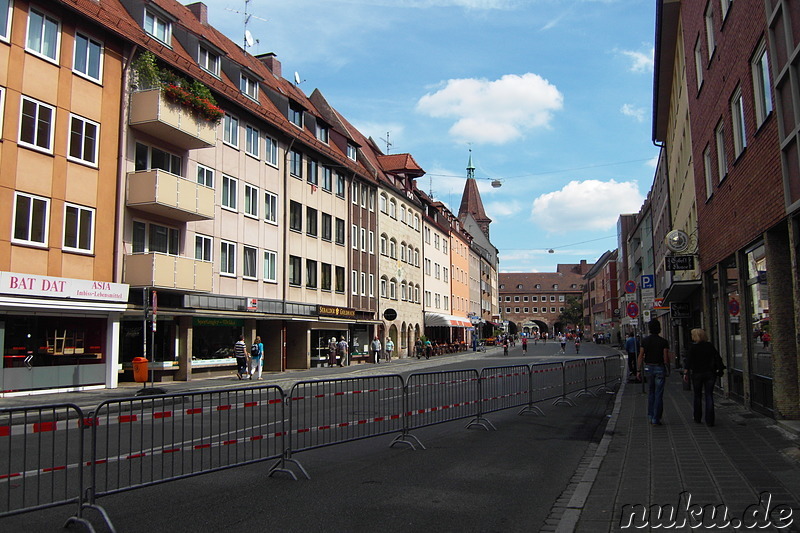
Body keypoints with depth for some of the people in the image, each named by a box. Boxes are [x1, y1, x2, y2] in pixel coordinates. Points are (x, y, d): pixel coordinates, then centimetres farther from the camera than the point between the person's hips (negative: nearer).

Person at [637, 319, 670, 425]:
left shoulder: (645, 340, -2)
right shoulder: (663, 341, -8)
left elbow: (641, 356, -4)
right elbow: (666, 358, -11)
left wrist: (639, 370, 0)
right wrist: (668, 369, 2)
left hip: (648, 368, 3)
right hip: (660, 368, -3)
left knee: (651, 391, 19)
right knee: (658, 394, 2)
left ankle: (651, 415, 19)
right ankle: (656, 419, 1)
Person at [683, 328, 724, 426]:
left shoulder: (693, 347, -8)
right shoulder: (710, 346, 3)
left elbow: (689, 360, -12)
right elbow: (717, 358, 3)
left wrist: (686, 372, -10)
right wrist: (719, 369, 9)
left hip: (697, 374, -2)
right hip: (710, 373, 2)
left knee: (697, 396, 12)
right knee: (709, 396, 3)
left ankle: (698, 418, 20)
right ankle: (709, 420, -2)